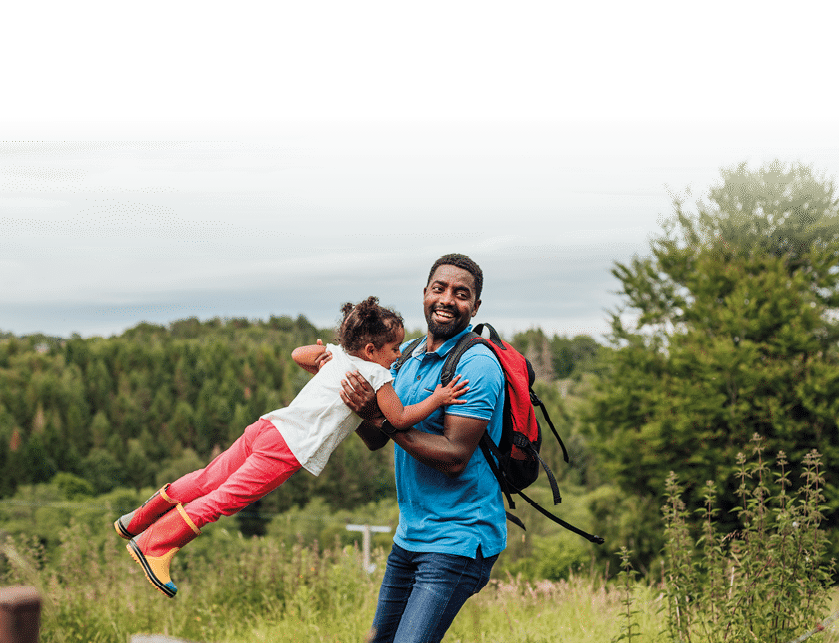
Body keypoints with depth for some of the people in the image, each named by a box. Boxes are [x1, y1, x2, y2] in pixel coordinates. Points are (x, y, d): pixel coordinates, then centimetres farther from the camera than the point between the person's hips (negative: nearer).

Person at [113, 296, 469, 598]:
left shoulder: (336, 354, 19)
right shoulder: (377, 374, -4)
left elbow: (298, 354, 35)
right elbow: (400, 418, -7)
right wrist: (437, 399, 0)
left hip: (269, 427, 8)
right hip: (289, 449, -8)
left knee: (210, 479, 17)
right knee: (224, 498, -6)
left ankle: (137, 521, 25)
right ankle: (152, 544, -6)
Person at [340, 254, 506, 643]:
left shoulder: (476, 365, -16)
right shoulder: (406, 356, 10)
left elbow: (454, 457, -22)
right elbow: (375, 441, 12)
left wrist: (382, 418, -22)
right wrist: (340, 382, -2)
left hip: (458, 540, -8)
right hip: (410, 534, 8)